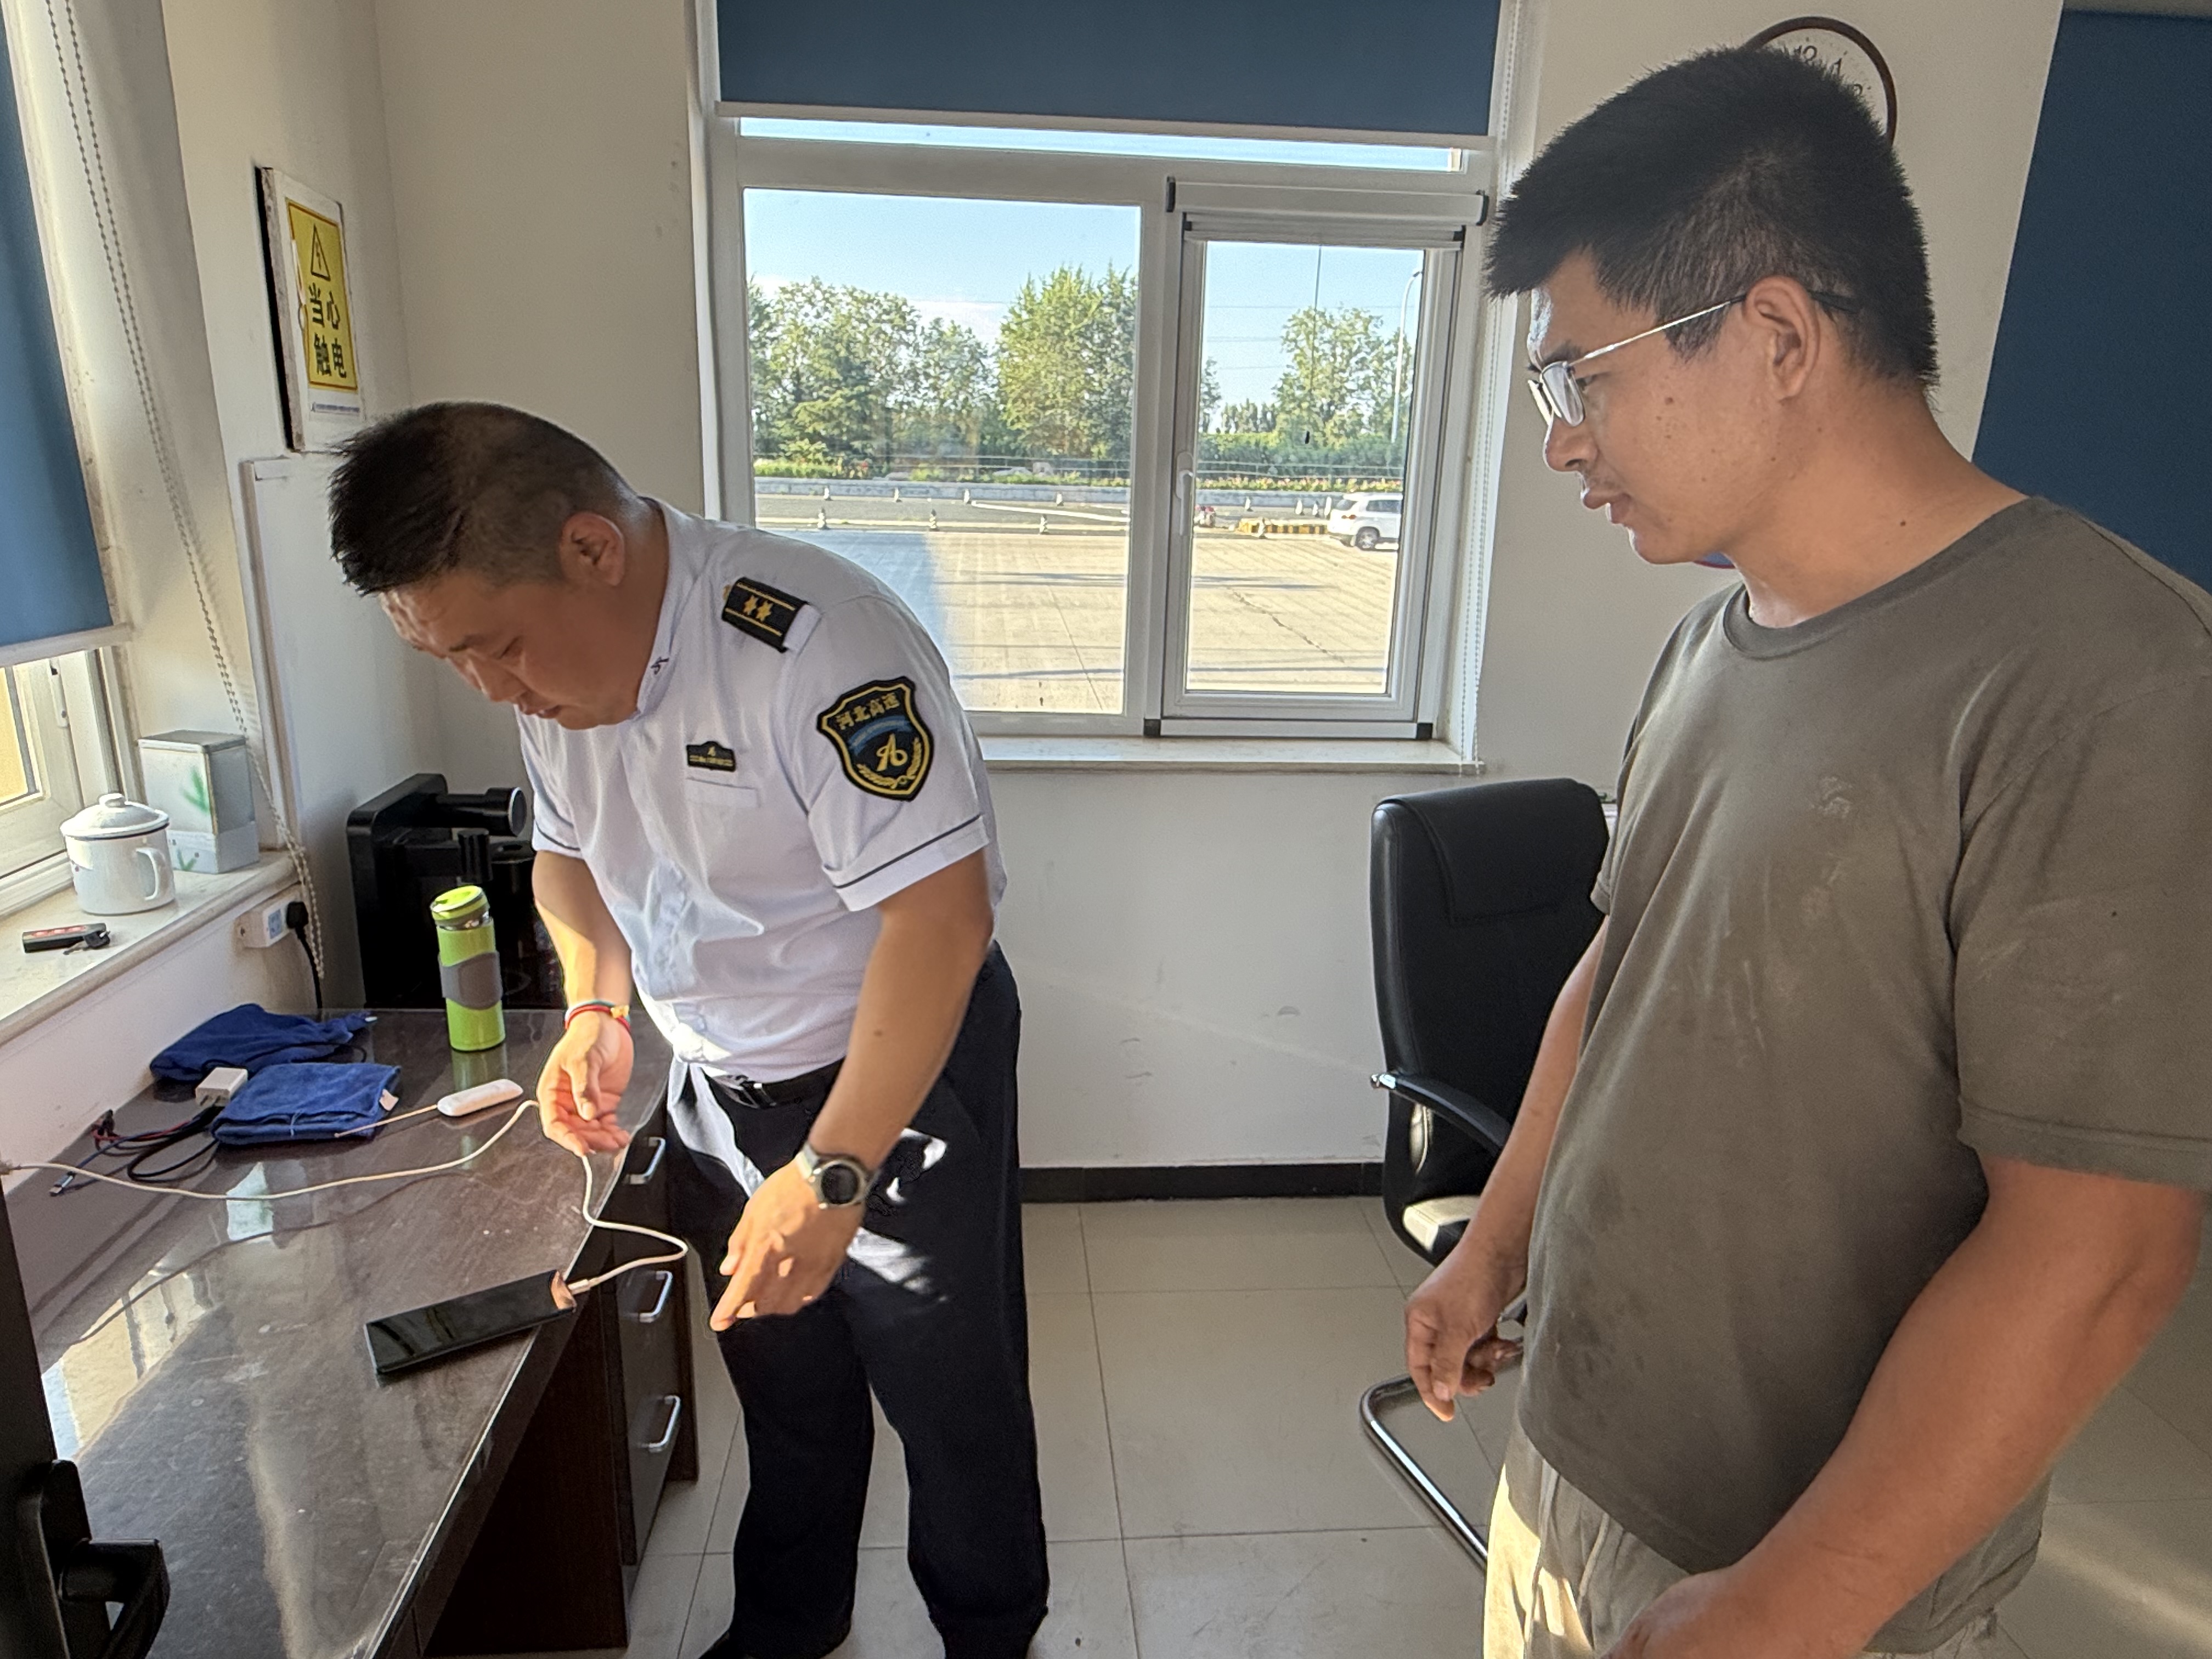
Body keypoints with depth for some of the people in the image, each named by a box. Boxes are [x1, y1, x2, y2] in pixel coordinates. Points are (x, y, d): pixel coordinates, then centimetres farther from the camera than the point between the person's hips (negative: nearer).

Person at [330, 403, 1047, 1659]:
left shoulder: (814, 645, -30)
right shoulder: (553, 663, -2)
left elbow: (941, 911, -32)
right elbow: (569, 848, 14)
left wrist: (832, 1173, -30)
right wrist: (598, 1003, -4)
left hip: (900, 1072, -6)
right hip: (722, 1082, 7)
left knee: (952, 1399, 11)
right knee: (782, 1390, 23)